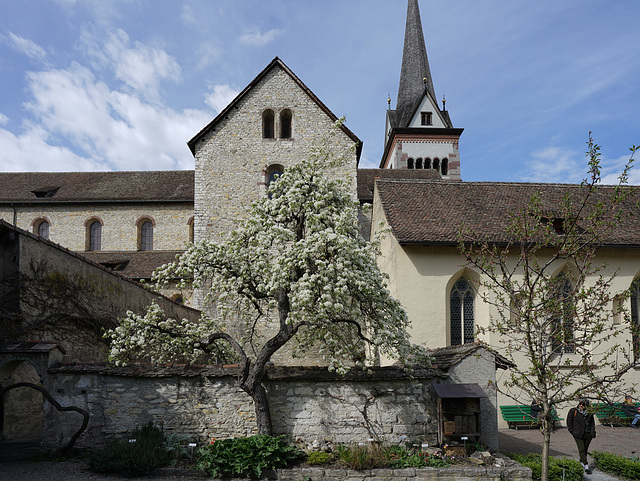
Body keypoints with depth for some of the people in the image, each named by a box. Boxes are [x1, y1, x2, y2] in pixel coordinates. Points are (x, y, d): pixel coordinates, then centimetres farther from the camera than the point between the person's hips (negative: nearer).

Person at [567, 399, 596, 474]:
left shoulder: (589, 413, 11)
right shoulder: (573, 411, 0)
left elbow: (592, 422, 22)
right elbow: (569, 421, 2)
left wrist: (593, 432, 11)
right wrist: (572, 431, -5)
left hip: (588, 434, 4)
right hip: (578, 434, -4)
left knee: (585, 449, 9)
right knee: (581, 449, -10)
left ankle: (582, 461, 30)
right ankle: (586, 466, -12)